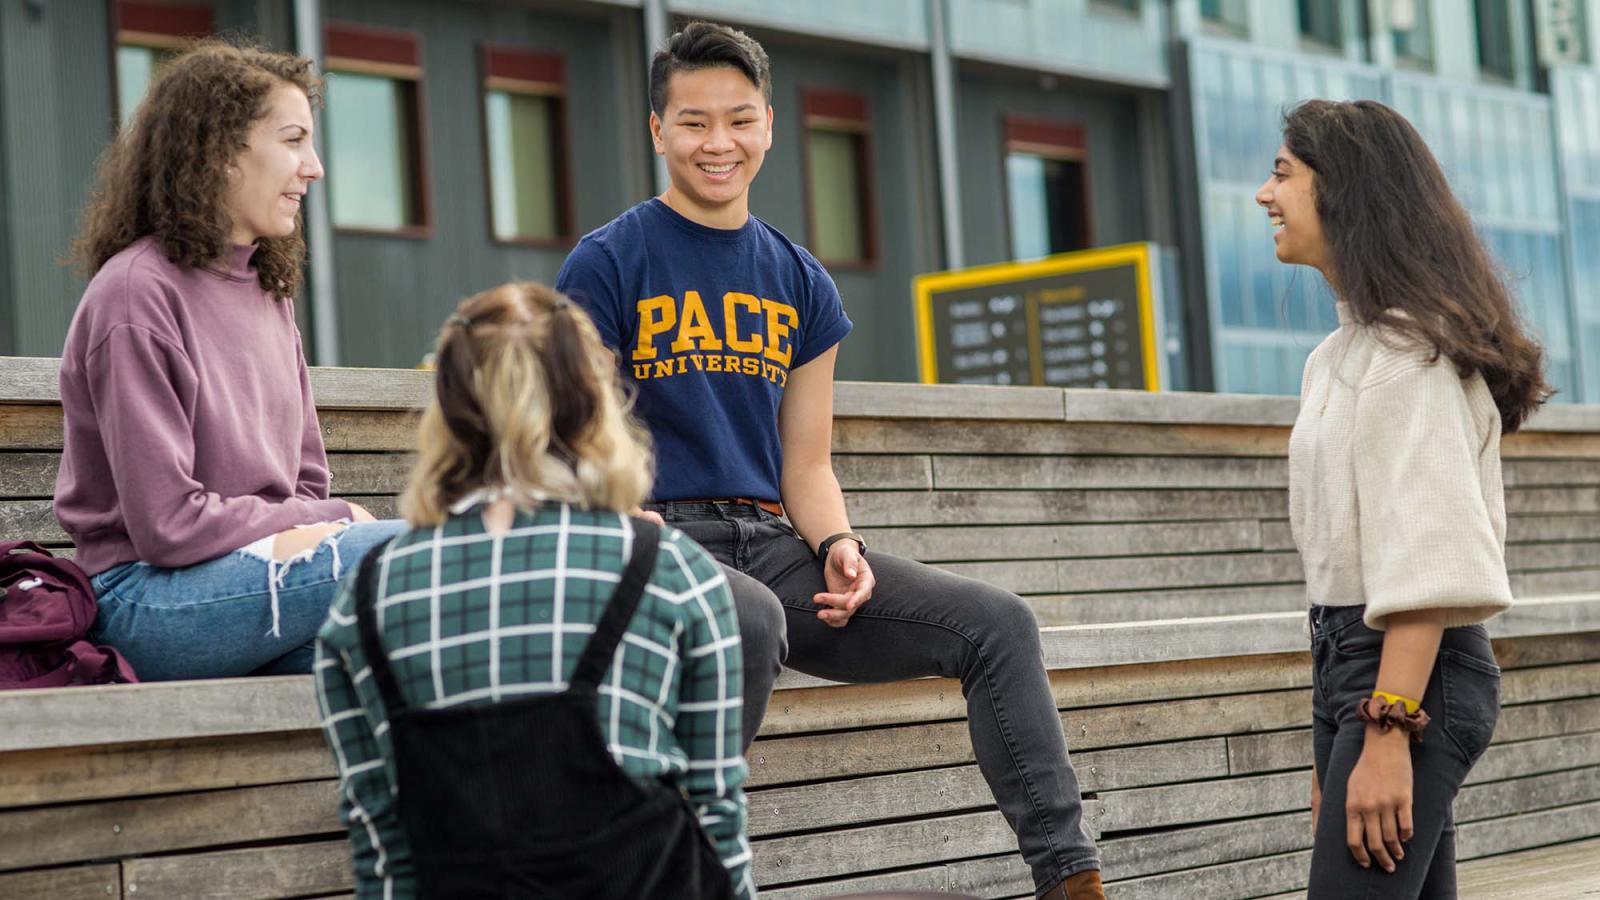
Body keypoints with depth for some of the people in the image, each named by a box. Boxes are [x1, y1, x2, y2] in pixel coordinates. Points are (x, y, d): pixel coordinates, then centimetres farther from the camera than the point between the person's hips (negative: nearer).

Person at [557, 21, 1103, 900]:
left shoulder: (800, 282, 15)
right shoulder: (606, 265, -1)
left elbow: (806, 464, 15)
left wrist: (837, 547, -6)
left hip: (771, 544, 6)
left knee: (996, 623, -9)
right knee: (751, 623, -41)